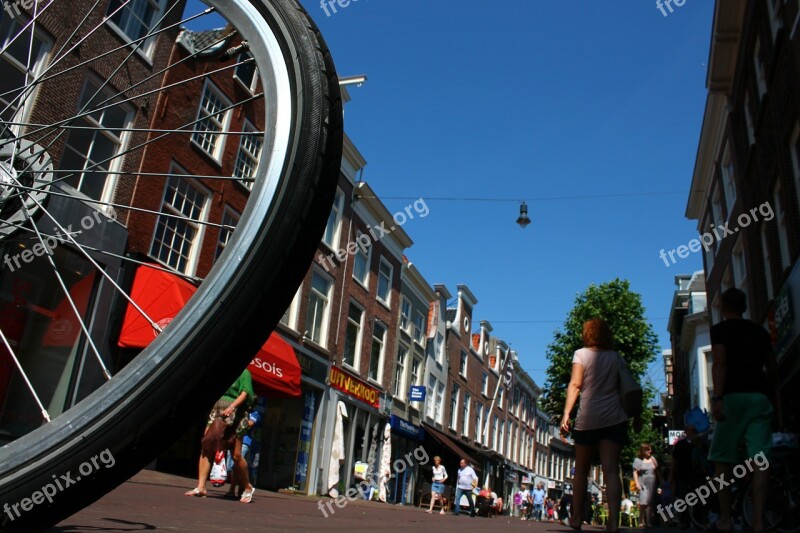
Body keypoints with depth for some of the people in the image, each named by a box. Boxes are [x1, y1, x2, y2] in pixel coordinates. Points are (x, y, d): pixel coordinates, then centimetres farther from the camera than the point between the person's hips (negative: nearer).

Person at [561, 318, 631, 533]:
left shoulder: (581, 354, 2)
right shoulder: (616, 357, 11)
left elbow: (575, 384, -8)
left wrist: (566, 413, -12)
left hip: (588, 418, -2)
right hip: (614, 418, 2)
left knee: (581, 470, 11)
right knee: (611, 470, -4)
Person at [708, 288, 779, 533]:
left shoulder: (720, 329, 3)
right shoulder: (760, 331, 18)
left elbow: (719, 363, -11)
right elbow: (772, 369, 19)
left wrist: (717, 397, -16)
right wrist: (777, 401, 25)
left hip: (734, 396, -4)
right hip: (760, 397, 4)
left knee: (723, 459, 4)